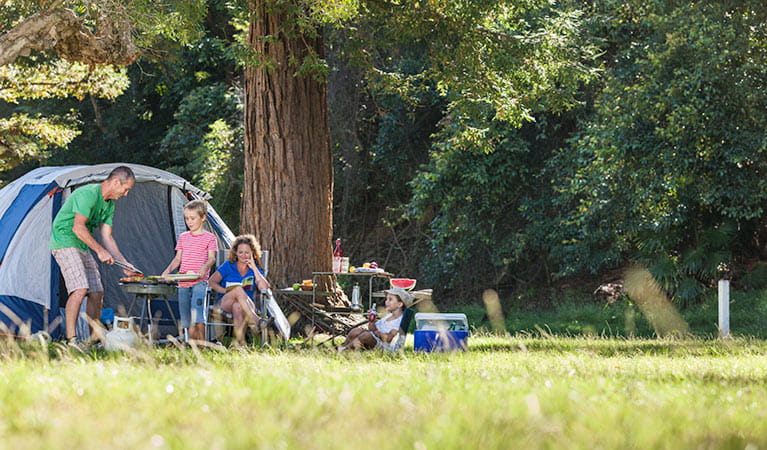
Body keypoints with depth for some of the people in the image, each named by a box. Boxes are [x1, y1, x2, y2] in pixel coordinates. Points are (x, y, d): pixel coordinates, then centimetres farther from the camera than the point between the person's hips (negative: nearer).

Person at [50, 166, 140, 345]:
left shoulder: (109, 204, 10)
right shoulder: (88, 194, -20)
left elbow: (106, 237, 13)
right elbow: (78, 228, -27)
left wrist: (124, 263, 6)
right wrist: (100, 250, -25)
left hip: (82, 247, 10)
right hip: (64, 242, -10)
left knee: (97, 292, 5)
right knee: (80, 289, -22)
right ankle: (71, 339, -22)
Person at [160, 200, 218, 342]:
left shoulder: (209, 237, 3)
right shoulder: (183, 237, 17)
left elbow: (212, 258, -4)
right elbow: (178, 258, 17)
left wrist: (205, 267, -25)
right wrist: (168, 270, 0)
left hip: (200, 282, -5)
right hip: (183, 282, 5)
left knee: (197, 311, -23)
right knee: (187, 319, 3)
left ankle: (202, 343, -22)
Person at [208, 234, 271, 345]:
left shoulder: (255, 270, 16)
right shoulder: (228, 266, 13)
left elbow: (264, 288, -2)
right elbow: (211, 282, 5)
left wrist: (253, 268, -1)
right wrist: (226, 291, -11)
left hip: (247, 305, 1)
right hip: (225, 303, -1)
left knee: (237, 307, -39)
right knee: (238, 289, -35)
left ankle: (240, 340, -55)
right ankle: (256, 320, -53)